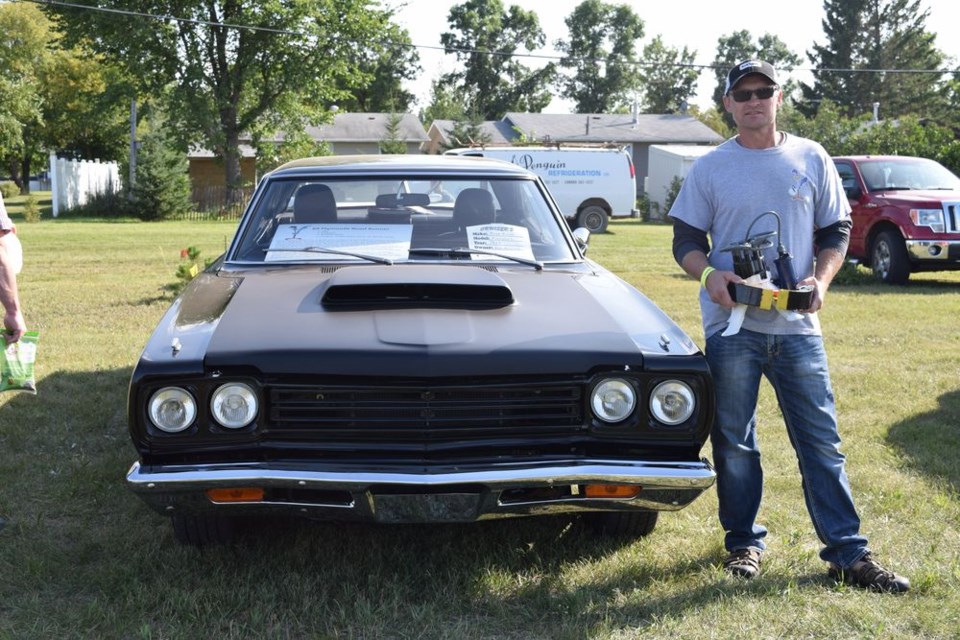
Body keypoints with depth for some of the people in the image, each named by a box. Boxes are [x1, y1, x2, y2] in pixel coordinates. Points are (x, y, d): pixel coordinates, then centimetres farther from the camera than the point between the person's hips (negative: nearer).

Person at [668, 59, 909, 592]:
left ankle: (848, 553, 8)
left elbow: (836, 231, 11)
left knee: (822, 442, 2)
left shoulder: (811, 159, 7)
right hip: (731, 325, 0)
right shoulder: (710, 168, 4)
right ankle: (744, 543, 22)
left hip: (797, 325, 1)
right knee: (734, 443, 7)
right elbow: (686, 240, 5)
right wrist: (709, 274, -16)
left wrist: (821, 278, -8)